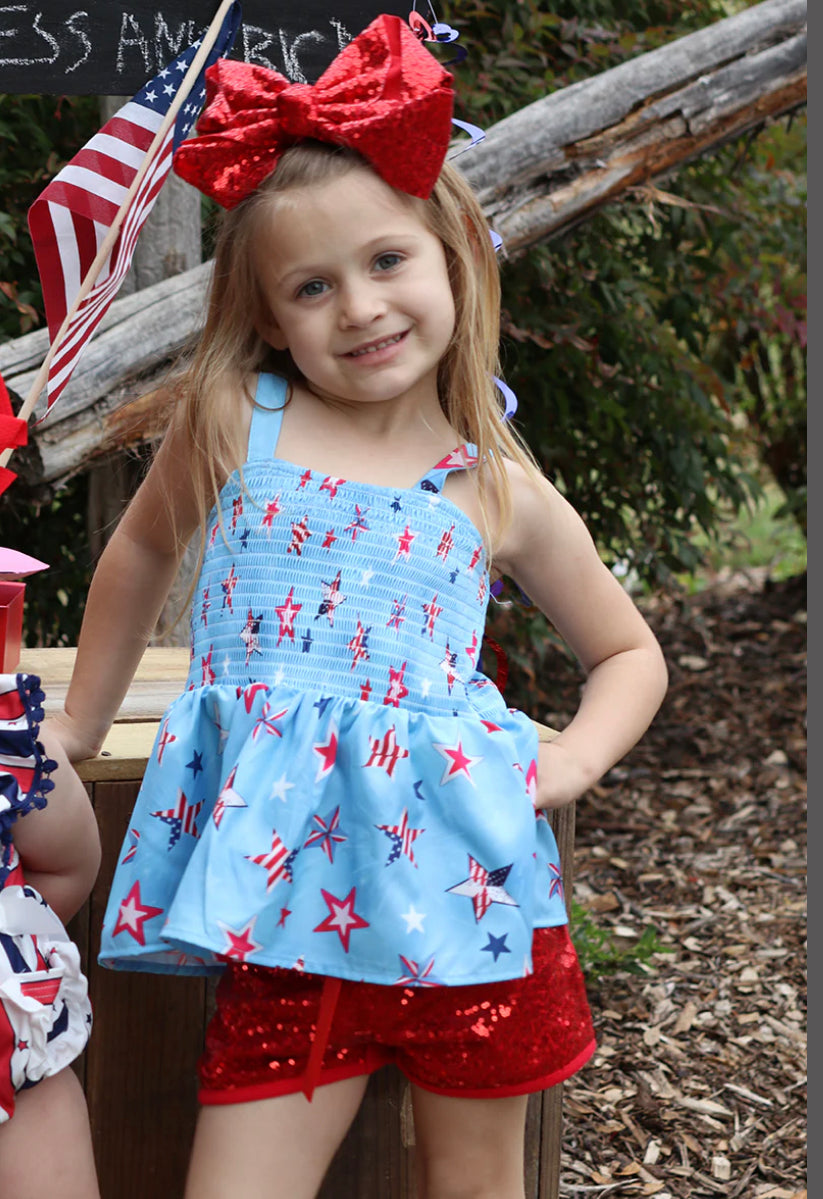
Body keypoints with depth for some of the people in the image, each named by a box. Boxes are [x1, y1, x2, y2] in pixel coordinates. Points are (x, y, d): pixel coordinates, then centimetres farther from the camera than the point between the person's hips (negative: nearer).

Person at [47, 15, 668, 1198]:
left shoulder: (503, 494, 3)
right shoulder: (230, 423, 2)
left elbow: (630, 654, 16)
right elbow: (143, 551, 21)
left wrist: (573, 757, -2)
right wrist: (80, 728, 25)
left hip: (460, 881, 1)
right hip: (285, 902, 0)